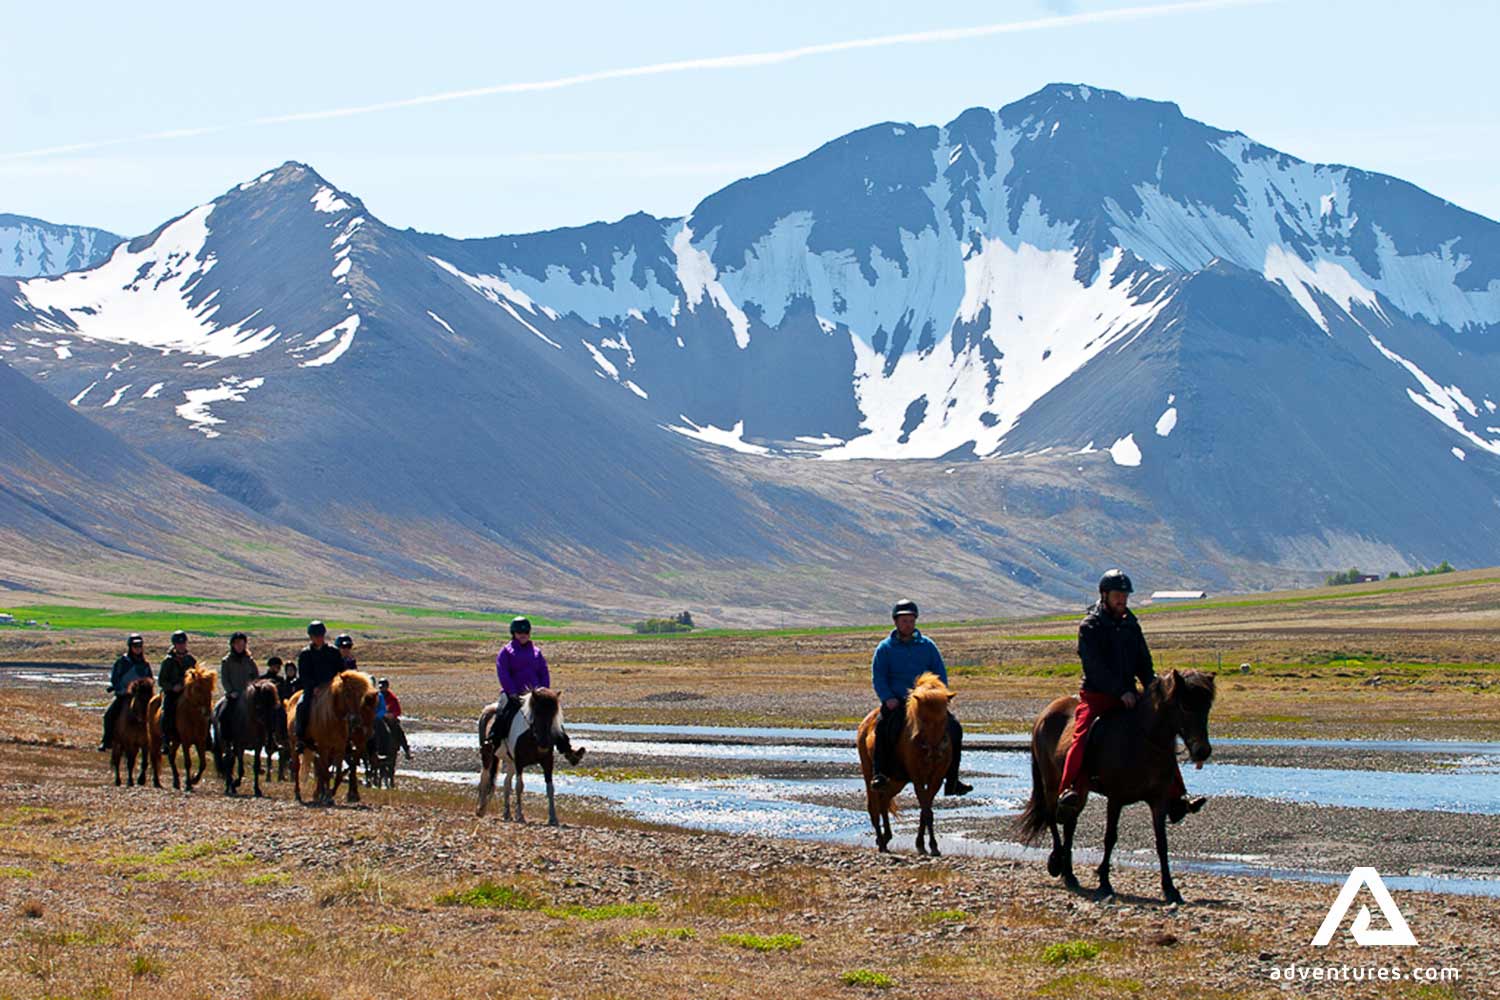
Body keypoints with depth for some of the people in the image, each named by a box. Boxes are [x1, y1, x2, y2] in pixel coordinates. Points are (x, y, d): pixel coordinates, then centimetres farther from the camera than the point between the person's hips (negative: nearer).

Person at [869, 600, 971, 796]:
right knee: (883, 726, -34)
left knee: (954, 728, -15)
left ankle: (952, 782, -9)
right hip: (897, 703, -2)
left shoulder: (927, 645, 12)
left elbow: (940, 673, 13)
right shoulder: (885, 648, 7)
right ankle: (879, 773, -29)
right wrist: (888, 698, -15)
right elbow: (878, 677, 2)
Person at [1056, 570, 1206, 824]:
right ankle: (1069, 793, -42)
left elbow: (1143, 664, 15)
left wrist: (1153, 689, -3)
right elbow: (1096, 666, -14)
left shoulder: (1131, 625, 14)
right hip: (1096, 696, -6)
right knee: (1082, 735, -29)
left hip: (1128, 696, 6)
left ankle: (1176, 799, 1)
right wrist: (1121, 692, -22)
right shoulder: (1089, 627, -5)